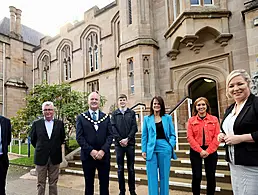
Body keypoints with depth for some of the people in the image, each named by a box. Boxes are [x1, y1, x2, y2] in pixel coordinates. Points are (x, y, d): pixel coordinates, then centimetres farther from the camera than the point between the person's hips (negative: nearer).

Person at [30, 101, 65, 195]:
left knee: (53, 183, 12)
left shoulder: (60, 123, -1)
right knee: (40, 183, 10)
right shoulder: (36, 123, -3)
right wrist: (40, 148, 13)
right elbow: (33, 139, 8)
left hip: (55, 157, 1)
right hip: (41, 157, 0)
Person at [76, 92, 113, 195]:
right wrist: (91, 151, -15)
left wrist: (103, 150, -14)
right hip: (88, 156, -1)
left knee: (104, 184, 9)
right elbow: (79, 137, -5)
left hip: (104, 156, 1)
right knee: (89, 184, 13)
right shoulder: (81, 118, 3)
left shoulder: (106, 117, 7)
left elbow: (110, 135, 0)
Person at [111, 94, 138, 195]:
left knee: (131, 168, 7)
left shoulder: (132, 113, 6)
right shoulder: (114, 114, 7)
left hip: (130, 143, 0)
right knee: (120, 168, 7)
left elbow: (134, 127, -1)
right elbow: (113, 128, 0)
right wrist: (120, 140, -11)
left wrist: (127, 139, -12)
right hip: (119, 144, 0)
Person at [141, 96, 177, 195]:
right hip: (151, 149, 0)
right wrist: (143, 150, 0)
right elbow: (144, 136, 6)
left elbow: (172, 134, 6)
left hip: (164, 148, 0)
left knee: (164, 176, 10)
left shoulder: (168, 118, 6)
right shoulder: (147, 118, 7)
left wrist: (171, 145, -9)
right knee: (152, 176, 5)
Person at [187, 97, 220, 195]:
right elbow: (190, 137, -4)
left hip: (211, 152, 1)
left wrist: (208, 151, -12)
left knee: (211, 176, 9)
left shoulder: (214, 119, 4)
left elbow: (217, 137, -3)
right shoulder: (191, 120, 3)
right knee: (196, 177, 5)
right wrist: (200, 150, -14)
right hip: (196, 152, 0)